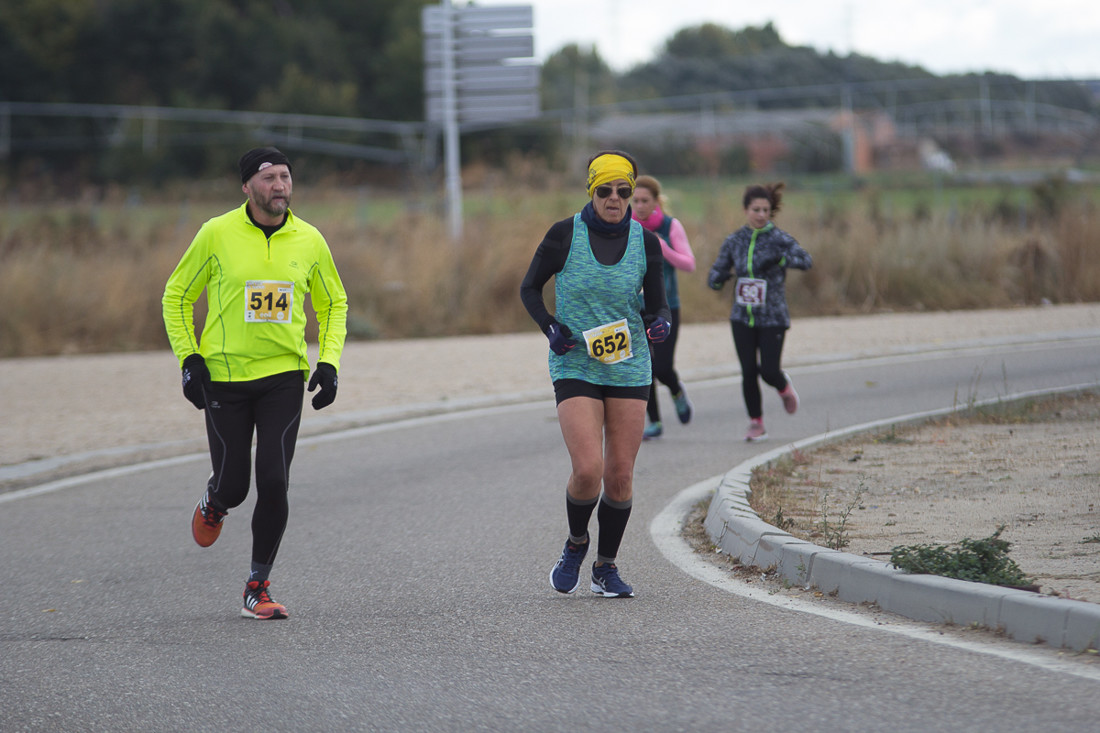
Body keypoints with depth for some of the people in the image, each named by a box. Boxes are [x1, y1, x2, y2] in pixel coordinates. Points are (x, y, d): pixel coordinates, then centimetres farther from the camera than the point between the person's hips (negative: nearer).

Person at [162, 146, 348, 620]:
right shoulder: (217, 234, -6)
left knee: (274, 483, -10)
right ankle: (214, 503, 42)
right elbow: (177, 296, 5)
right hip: (224, 377, -1)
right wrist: (189, 359, -5)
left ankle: (257, 589, 4)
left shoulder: (309, 240, 1)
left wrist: (329, 362, 1)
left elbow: (334, 304, 15)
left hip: (284, 376, 1)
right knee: (233, 486, 2)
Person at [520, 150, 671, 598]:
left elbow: (656, 304, 8)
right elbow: (529, 288, 5)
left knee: (620, 476, 1)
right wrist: (549, 327, -11)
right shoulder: (565, 235, -6)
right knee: (588, 470, -15)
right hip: (575, 366, -2)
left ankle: (606, 568, 19)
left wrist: (658, 322, -15)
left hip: (629, 369, 2)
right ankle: (576, 544, 14)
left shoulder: (646, 243, 0)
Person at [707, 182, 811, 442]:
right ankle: (756, 424, 13)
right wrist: (721, 277, -15)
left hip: (773, 317, -3)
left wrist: (779, 259, -36)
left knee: (769, 372, -7)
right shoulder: (734, 241, 4)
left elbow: (806, 260, -21)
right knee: (749, 372, -2)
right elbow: (715, 276, 9)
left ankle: (785, 387, 30)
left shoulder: (779, 239, -6)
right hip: (742, 318, 3)